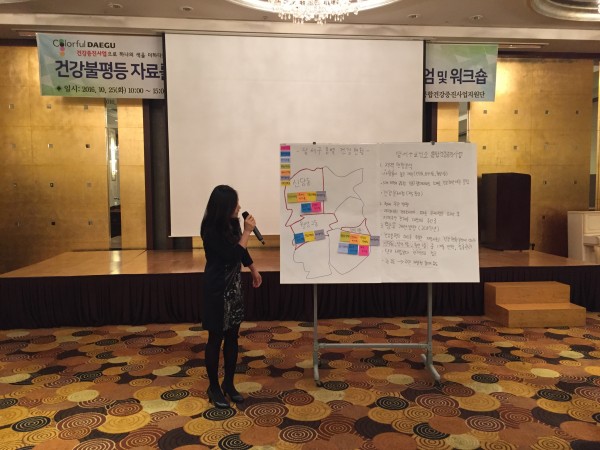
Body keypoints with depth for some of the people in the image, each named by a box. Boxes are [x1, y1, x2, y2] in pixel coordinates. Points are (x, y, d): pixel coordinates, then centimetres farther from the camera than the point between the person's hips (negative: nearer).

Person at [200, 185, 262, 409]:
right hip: (218, 289, -7)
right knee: (216, 338, 5)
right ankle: (213, 387, 21)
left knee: (232, 337, 13)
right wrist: (247, 231, -20)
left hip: (234, 286, 7)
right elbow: (232, 256, -24)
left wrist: (254, 270, 24)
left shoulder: (232, 223, 1)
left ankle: (228, 384, 28)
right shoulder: (211, 230, -20)